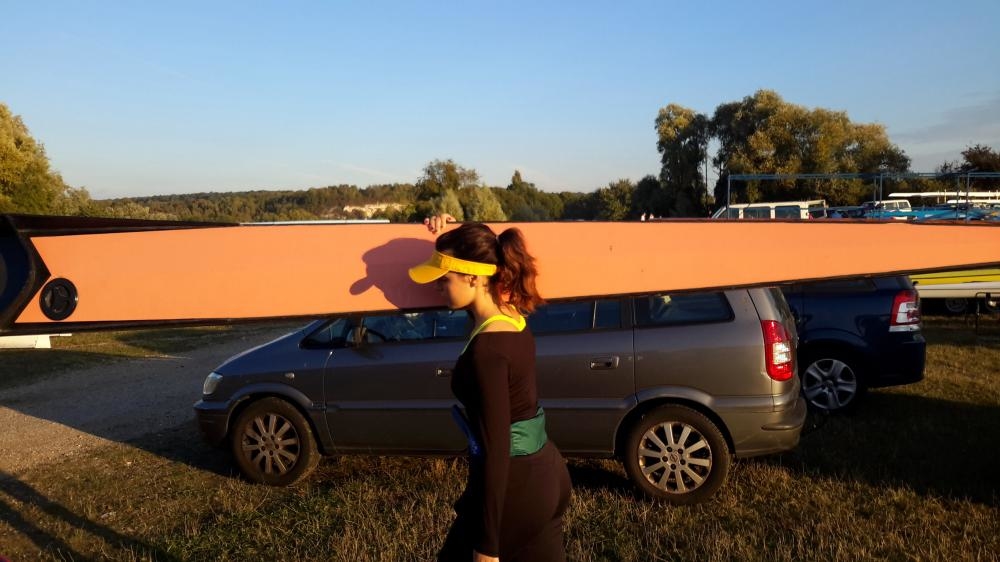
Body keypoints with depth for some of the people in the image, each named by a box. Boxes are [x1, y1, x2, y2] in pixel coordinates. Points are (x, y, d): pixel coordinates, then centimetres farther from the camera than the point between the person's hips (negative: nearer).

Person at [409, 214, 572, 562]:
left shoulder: (487, 348, -25)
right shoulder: (512, 315, 0)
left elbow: (495, 449, -24)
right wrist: (450, 237, 5)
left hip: (514, 487, -9)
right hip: (549, 474, 9)